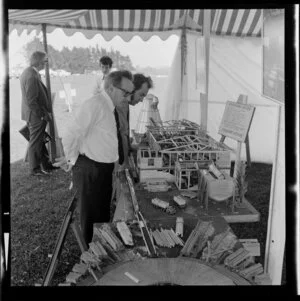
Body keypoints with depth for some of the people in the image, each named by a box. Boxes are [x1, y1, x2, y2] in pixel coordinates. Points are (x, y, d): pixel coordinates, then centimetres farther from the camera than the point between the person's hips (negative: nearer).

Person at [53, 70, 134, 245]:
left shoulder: (111, 106, 6)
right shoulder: (95, 105, -22)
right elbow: (71, 137, -24)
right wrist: (73, 160, -7)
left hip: (105, 169, 9)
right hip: (90, 171, -8)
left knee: (104, 214, 23)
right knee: (91, 217, 9)